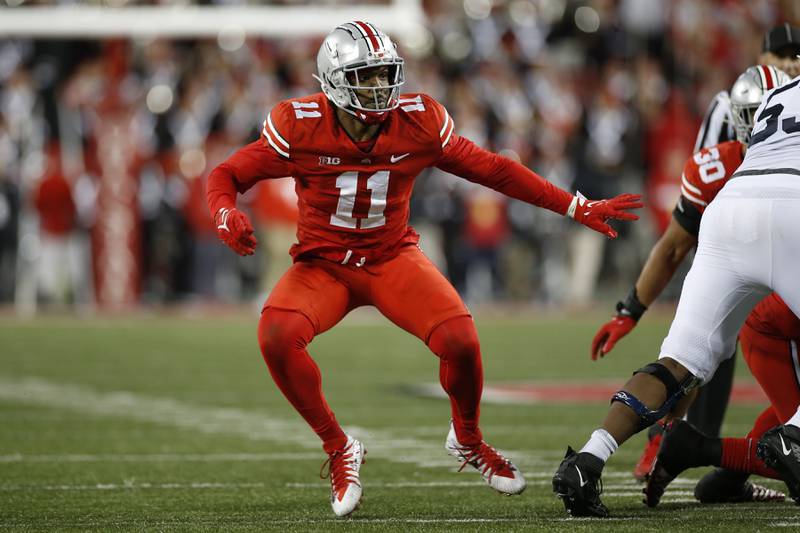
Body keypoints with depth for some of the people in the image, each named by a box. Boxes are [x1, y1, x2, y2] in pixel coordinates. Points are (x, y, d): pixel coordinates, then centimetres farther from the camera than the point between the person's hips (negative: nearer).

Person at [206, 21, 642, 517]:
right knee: (277, 336, -30)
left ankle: (468, 440, 12)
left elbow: (493, 170, -2)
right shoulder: (300, 127, -18)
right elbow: (227, 175, -8)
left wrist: (578, 208, -1)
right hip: (323, 262, -1)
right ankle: (339, 449, -6)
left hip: (393, 257, 1)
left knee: (461, 342, -23)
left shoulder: (419, 123, -13)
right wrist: (228, 216, -33)